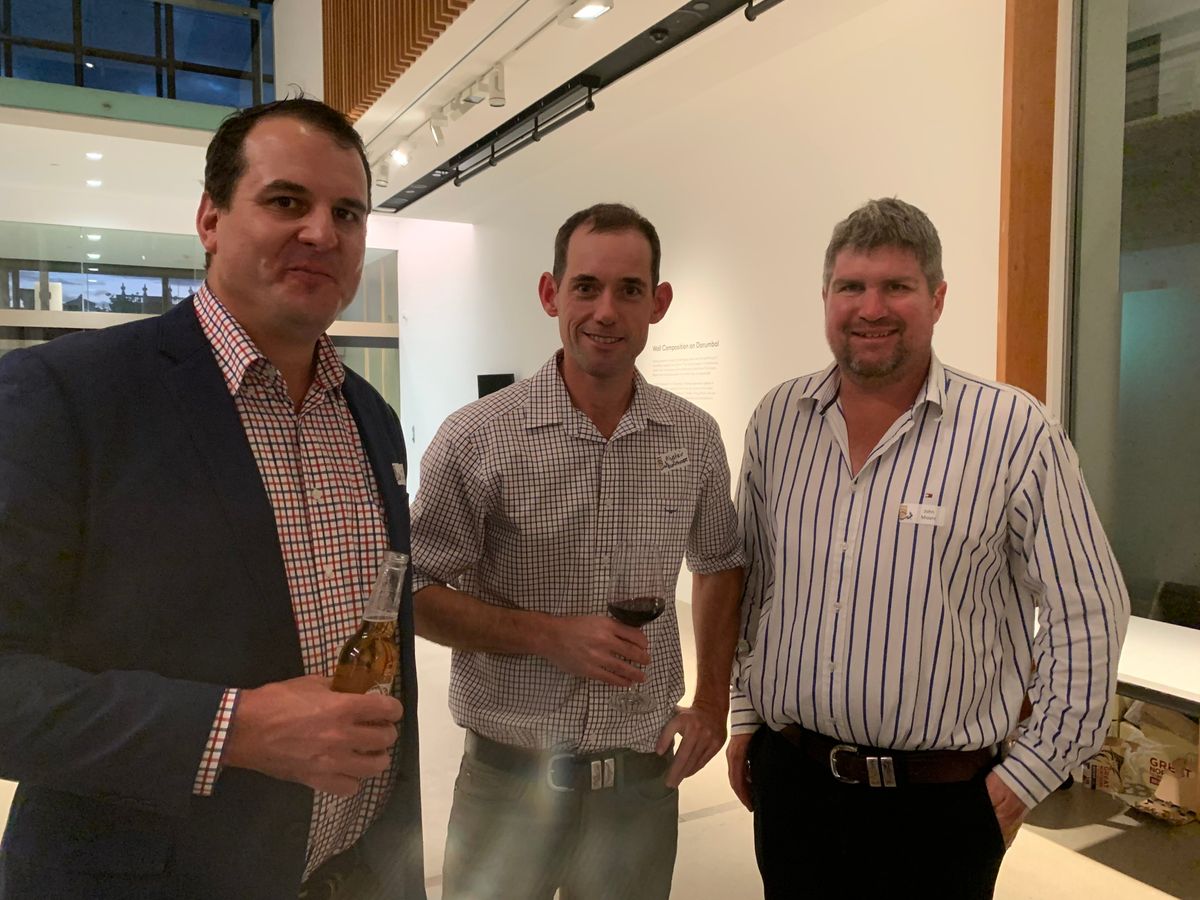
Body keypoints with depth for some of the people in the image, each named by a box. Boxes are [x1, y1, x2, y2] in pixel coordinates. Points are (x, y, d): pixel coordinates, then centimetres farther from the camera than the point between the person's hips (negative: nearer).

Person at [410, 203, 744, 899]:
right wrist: (550, 636, -19)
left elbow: (722, 563, 13)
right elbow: (419, 594, -8)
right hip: (511, 773, -2)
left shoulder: (695, 437, 0)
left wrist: (712, 703, 7)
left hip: (644, 776, 3)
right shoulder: (476, 438, -12)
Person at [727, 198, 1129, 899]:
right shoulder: (778, 419, 0)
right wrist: (746, 716, 10)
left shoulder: (1017, 433, -12)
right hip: (788, 778, 4)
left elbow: (1089, 620, -7)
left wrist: (1024, 779, -5)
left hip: (941, 804, -3)